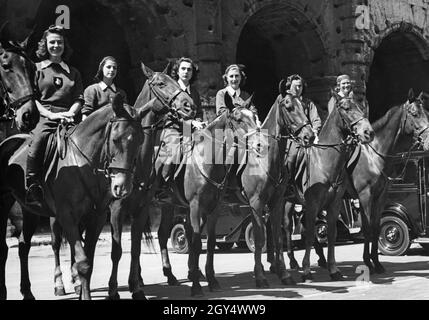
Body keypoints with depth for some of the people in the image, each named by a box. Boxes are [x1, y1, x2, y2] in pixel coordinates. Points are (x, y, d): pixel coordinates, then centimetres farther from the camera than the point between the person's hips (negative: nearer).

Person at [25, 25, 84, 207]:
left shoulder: (73, 73, 24)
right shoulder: (36, 69, 15)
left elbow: (79, 99, 15)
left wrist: (69, 113, -6)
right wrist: (50, 114, -10)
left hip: (67, 119, 2)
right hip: (43, 117, -2)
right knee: (37, 140, -30)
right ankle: (33, 188, -27)